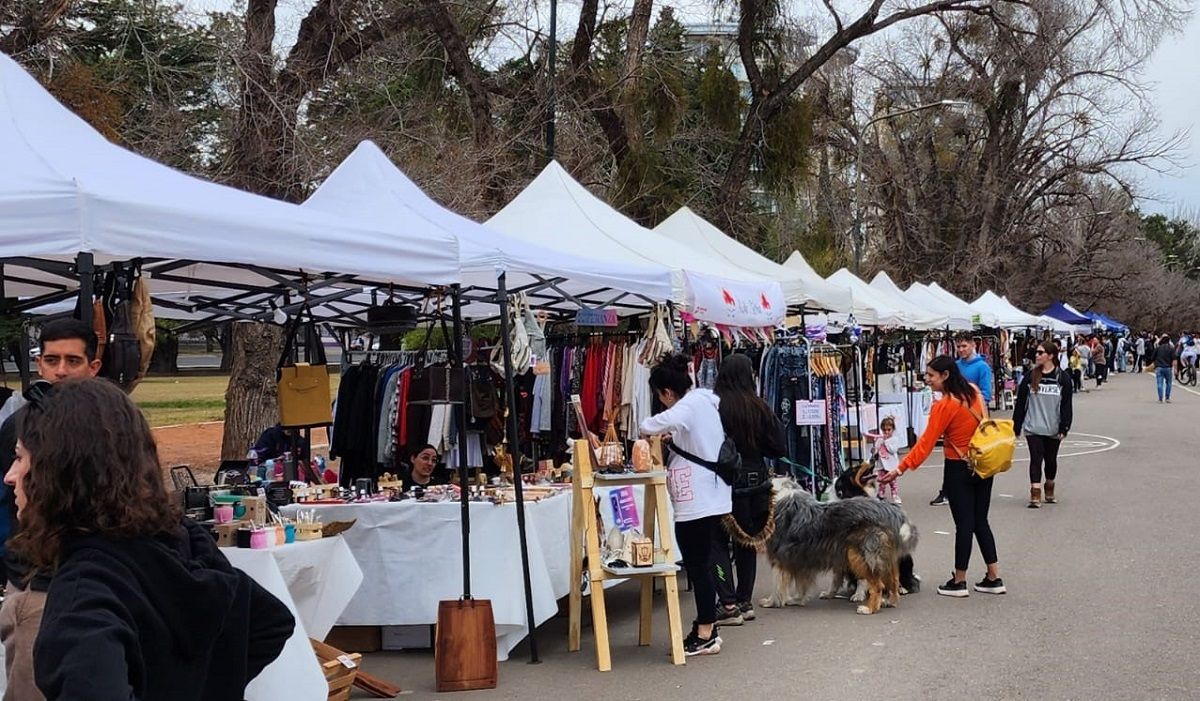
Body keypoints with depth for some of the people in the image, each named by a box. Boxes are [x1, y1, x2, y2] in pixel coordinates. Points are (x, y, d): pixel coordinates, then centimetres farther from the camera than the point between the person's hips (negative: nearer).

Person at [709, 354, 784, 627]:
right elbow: (778, 448, 1)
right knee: (747, 541, 16)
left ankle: (729, 604, -5)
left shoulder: (713, 406, -14)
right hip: (756, 480, 4)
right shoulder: (759, 407, -3)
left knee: (718, 542, 2)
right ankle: (745, 602, 21)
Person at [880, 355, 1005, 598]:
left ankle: (959, 582, 9)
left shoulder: (944, 406, -19)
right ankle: (994, 578, 16)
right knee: (980, 521, 14)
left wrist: (900, 469, -20)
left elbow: (926, 443, -20)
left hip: (959, 470, -7)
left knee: (964, 524, 0)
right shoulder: (974, 392, 1)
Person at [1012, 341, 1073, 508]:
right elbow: (1020, 403, 2)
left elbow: (1066, 405, -3)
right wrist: (1016, 427, 1)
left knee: (1051, 459, 15)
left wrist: (1064, 428, -8)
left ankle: (1049, 489, 36)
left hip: (1053, 429, 0)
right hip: (1033, 428, 0)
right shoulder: (1030, 377, 0)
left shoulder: (1062, 378, -4)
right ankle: (1035, 496, -12)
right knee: (1036, 459, -8)